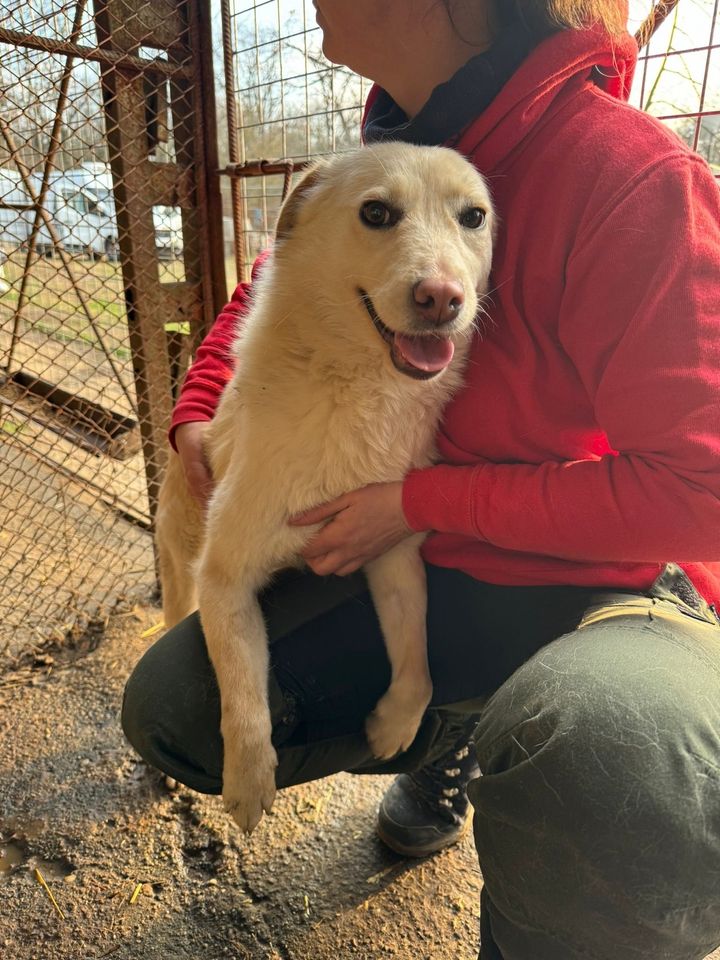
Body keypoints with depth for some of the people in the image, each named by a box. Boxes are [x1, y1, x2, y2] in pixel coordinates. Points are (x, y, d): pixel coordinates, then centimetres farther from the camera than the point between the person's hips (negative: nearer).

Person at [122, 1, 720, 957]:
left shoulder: (636, 174, -18)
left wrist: (421, 501, -19)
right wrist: (198, 408, 5)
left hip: (599, 587, -5)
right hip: (419, 564, 6)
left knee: (610, 769, -41)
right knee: (168, 708, -1)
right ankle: (444, 735, 20)